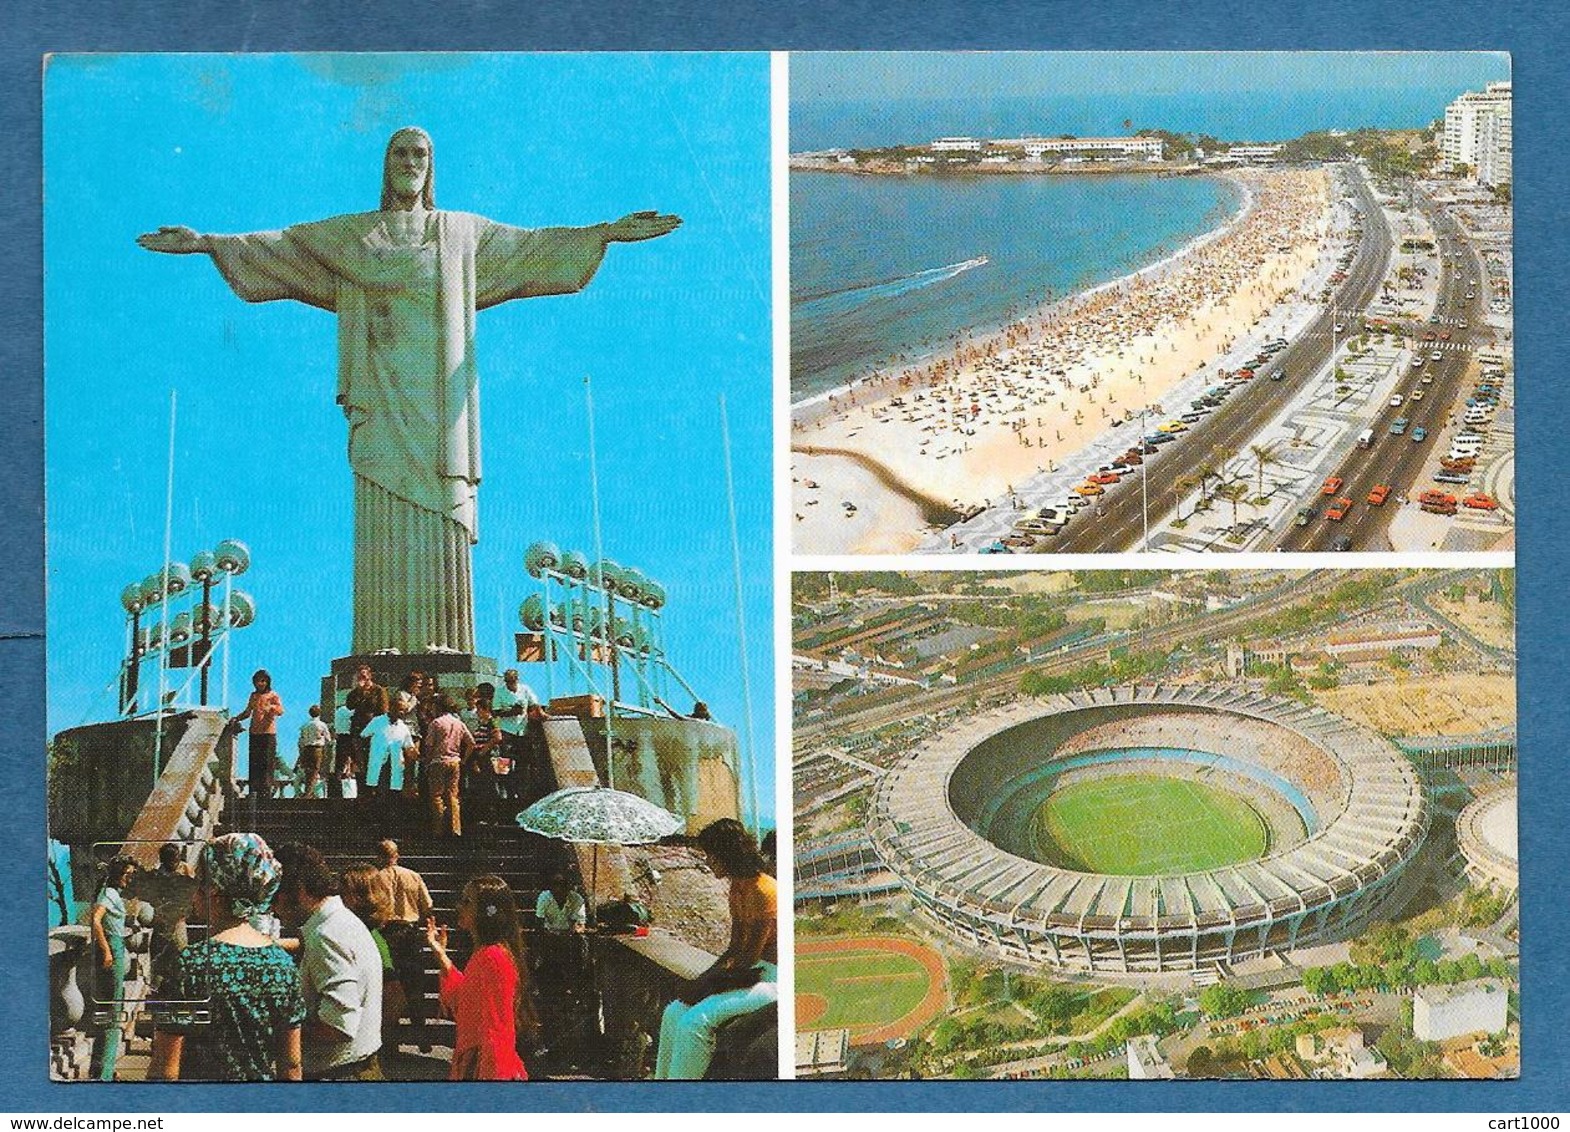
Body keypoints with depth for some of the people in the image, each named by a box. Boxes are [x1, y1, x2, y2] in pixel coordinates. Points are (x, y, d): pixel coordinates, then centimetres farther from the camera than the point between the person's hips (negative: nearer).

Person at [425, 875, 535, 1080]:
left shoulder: (492, 957, -19)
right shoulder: (483, 954, 11)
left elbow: (494, 1026, -21)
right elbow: (459, 1004, 18)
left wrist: (487, 1074, -22)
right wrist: (440, 954, 19)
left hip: (486, 1068, -10)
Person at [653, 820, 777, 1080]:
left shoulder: (761, 891, -20)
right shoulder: (738, 887, 10)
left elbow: (749, 958, -20)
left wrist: (709, 981, -13)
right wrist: (705, 978, 0)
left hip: (770, 978, -10)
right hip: (750, 973, 10)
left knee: (695, 1022, -23)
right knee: (674, 1013, 0)